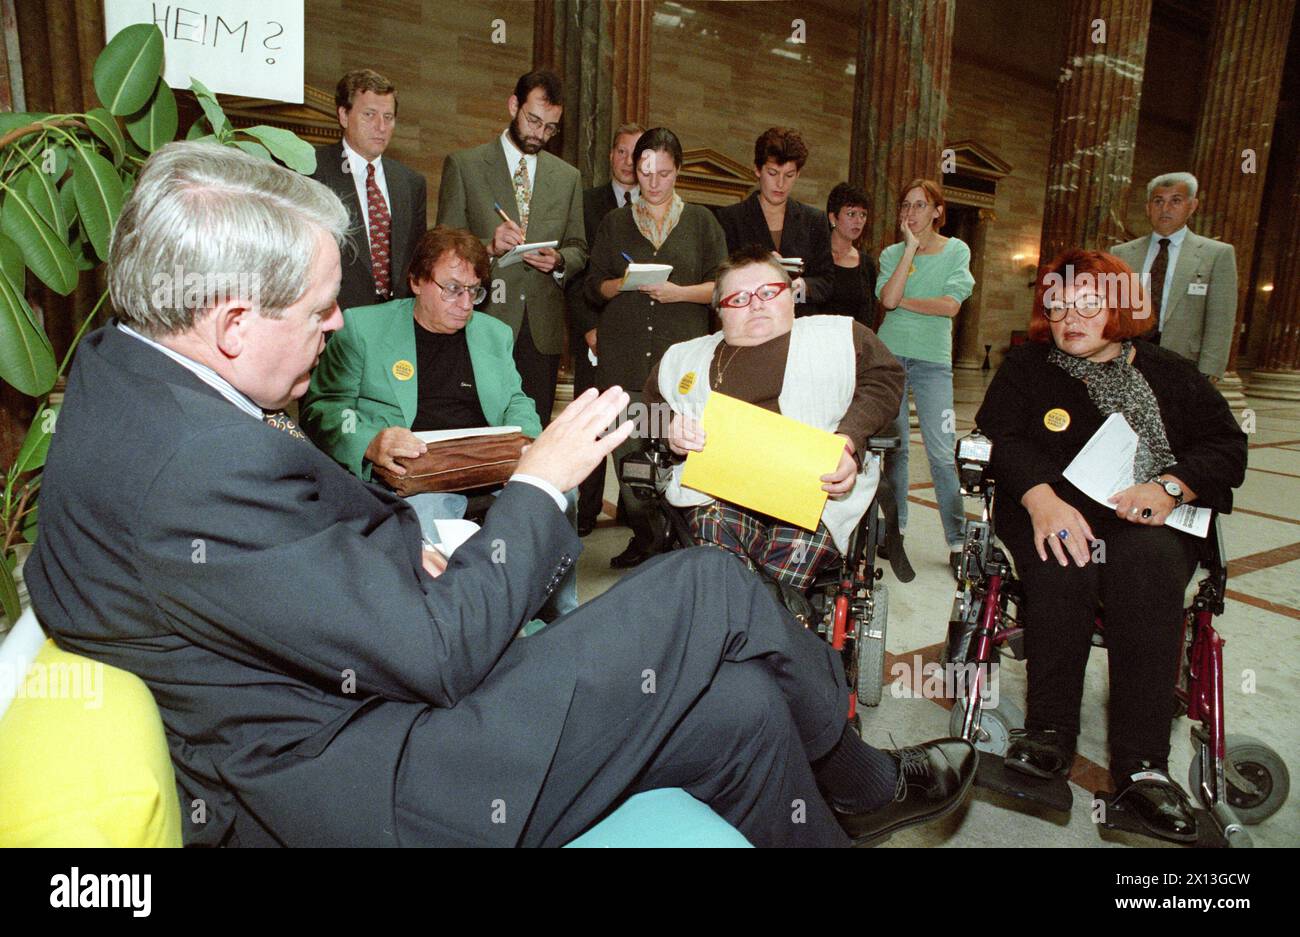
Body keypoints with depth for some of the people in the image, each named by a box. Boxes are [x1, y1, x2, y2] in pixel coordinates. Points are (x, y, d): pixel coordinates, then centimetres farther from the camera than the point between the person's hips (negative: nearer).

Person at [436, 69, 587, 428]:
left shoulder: (568, 177, 15)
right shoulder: (463, 165, 5)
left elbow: (578, 249, 16)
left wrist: (559, 261, -6)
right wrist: (488, 247, -17)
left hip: (543, 330, 3)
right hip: (485, 322, -3)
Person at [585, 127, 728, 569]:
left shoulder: (700, 221, 13)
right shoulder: (614, 223, 17)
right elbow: (594, 287, 14)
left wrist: (679, 292, -9)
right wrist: (622, 283, -7)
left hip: (683, 354, -1)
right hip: (624, 354, 2)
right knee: (626, 448, -3)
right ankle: (645, 532, 13)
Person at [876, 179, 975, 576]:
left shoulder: (957, 250, 4)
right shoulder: (892, 253, 8)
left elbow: (950, 305, -10)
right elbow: (888, 298, -11)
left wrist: (902, 301, -5)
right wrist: (910, 248, -9)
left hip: (933, 360, -2)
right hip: (890, 354, 2)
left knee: (942, 452, -6)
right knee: (893, 446, 5)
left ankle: (957, 540, 1)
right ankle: (896, 528, 17)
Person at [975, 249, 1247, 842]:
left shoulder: (1169, 374, 19)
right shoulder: (1026, 368, 15)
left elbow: (1225, 447, 9)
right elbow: (1002, 440, -3)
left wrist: (1169, 487, -13)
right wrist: (1042, 499, -22)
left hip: (1148, 522, 1)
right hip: (1053, 512, 0)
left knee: (1148, 566, -34)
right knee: (1063, 564, -35)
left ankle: (1141, 762, -30)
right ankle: (1051, 731, -23)